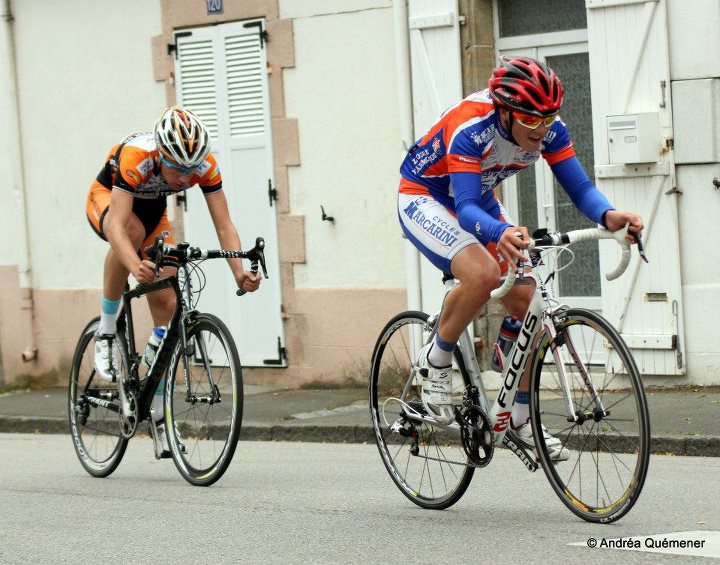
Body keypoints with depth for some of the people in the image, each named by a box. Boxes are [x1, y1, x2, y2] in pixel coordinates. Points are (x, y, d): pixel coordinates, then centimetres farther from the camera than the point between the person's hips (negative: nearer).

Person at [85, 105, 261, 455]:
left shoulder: (205, 166, -28)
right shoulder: (135, 157, -40)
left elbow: (224, 225, -27)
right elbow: (117, 225, -47)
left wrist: (239, 273, -43)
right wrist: (136, 267, -65)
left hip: (153, 210, 4)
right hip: (106, 200, -4)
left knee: (165, 303, -7)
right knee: (134, 230, -40)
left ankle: (159, 414, 2)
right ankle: (106, 332, -23)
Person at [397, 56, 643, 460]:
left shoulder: (549, 129, -19)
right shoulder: (470, 128, -36)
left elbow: (580, 188, -20)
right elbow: (466, 209, -42)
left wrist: (608, 215, -43)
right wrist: (502, 234, -64)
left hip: (480, 204, 7)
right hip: (424, 200, -6)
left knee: (528, 302, -6)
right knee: (483, 275, -35)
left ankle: (522, 420, 9)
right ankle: (437, 359, -9)